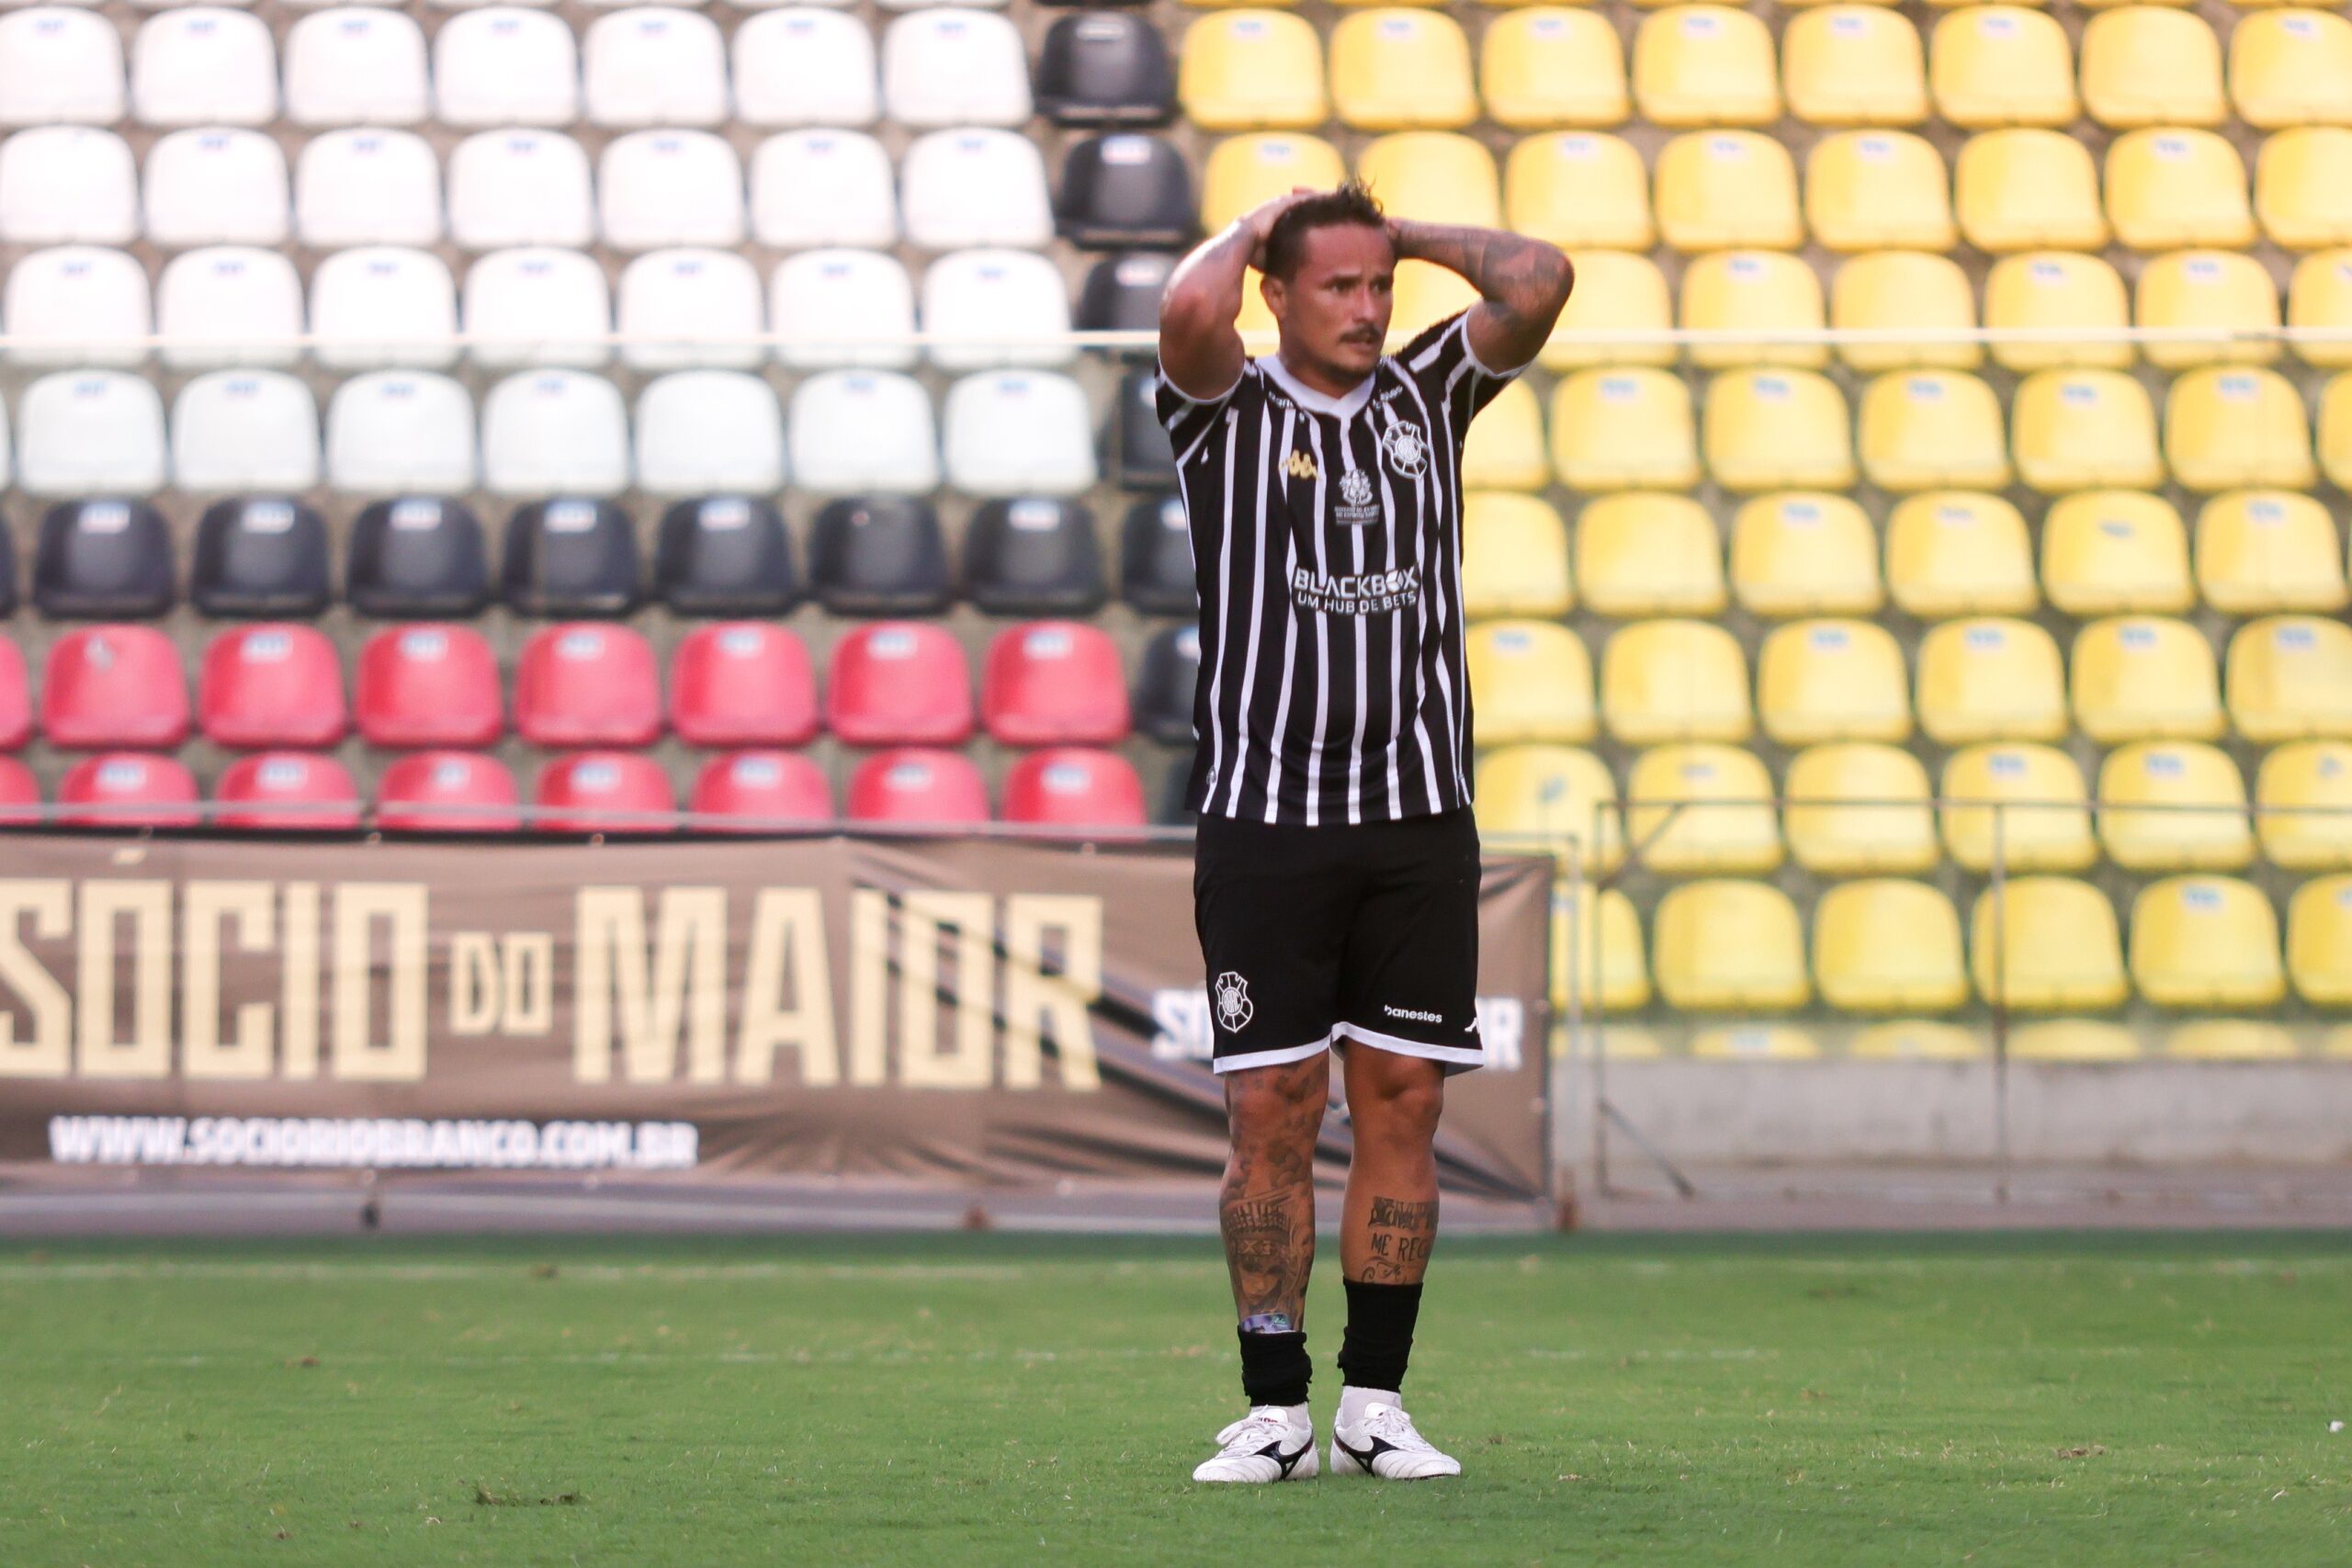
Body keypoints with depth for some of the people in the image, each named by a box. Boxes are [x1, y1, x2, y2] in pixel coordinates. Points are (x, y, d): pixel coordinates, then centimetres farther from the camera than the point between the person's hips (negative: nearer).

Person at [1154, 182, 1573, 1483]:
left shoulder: (1425, 393, 12)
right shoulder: (1229, 410, 2)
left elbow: (1538, 285, -1)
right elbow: (1190, 315, -20)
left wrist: (1408, 235, 9)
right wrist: (1257, 226, -1)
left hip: (1417, 817, 3)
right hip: (1263, 817, -3)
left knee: (1402, 1105, 2)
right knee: (1272, 1115, -3)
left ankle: (1374, 1404, 8)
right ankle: (1275, 1412, 2)